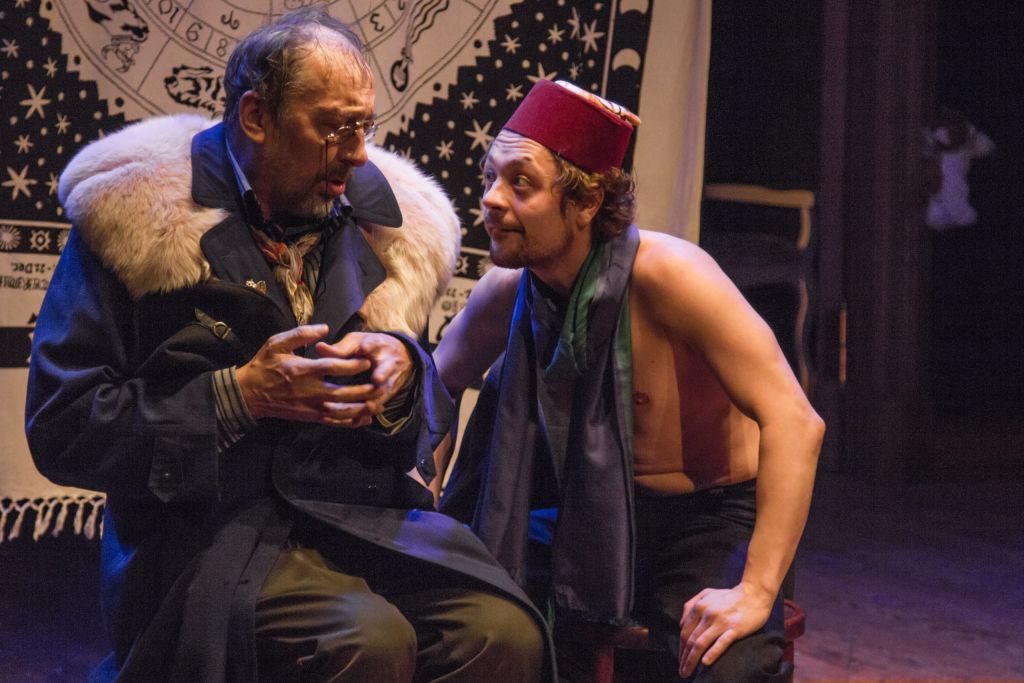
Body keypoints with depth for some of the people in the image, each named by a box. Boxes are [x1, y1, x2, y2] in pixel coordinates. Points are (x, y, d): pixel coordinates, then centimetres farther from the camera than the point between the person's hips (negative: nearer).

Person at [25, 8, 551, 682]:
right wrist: (240, 396, -15)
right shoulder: (134, 220, -1)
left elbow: (430, 417, 22)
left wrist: (403, 371, -4)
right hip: (209, 526, -4)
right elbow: (62, 427, -6)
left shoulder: (379, 218, 13)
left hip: (363, 512, 4)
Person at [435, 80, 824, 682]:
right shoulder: (507, 289, -5)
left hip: (709, 521, -5)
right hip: (590, 518, 5)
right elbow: (440, 382, 17)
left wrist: (756, 592, -34)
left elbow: (794, 421, -28)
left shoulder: (663, 273, -23)